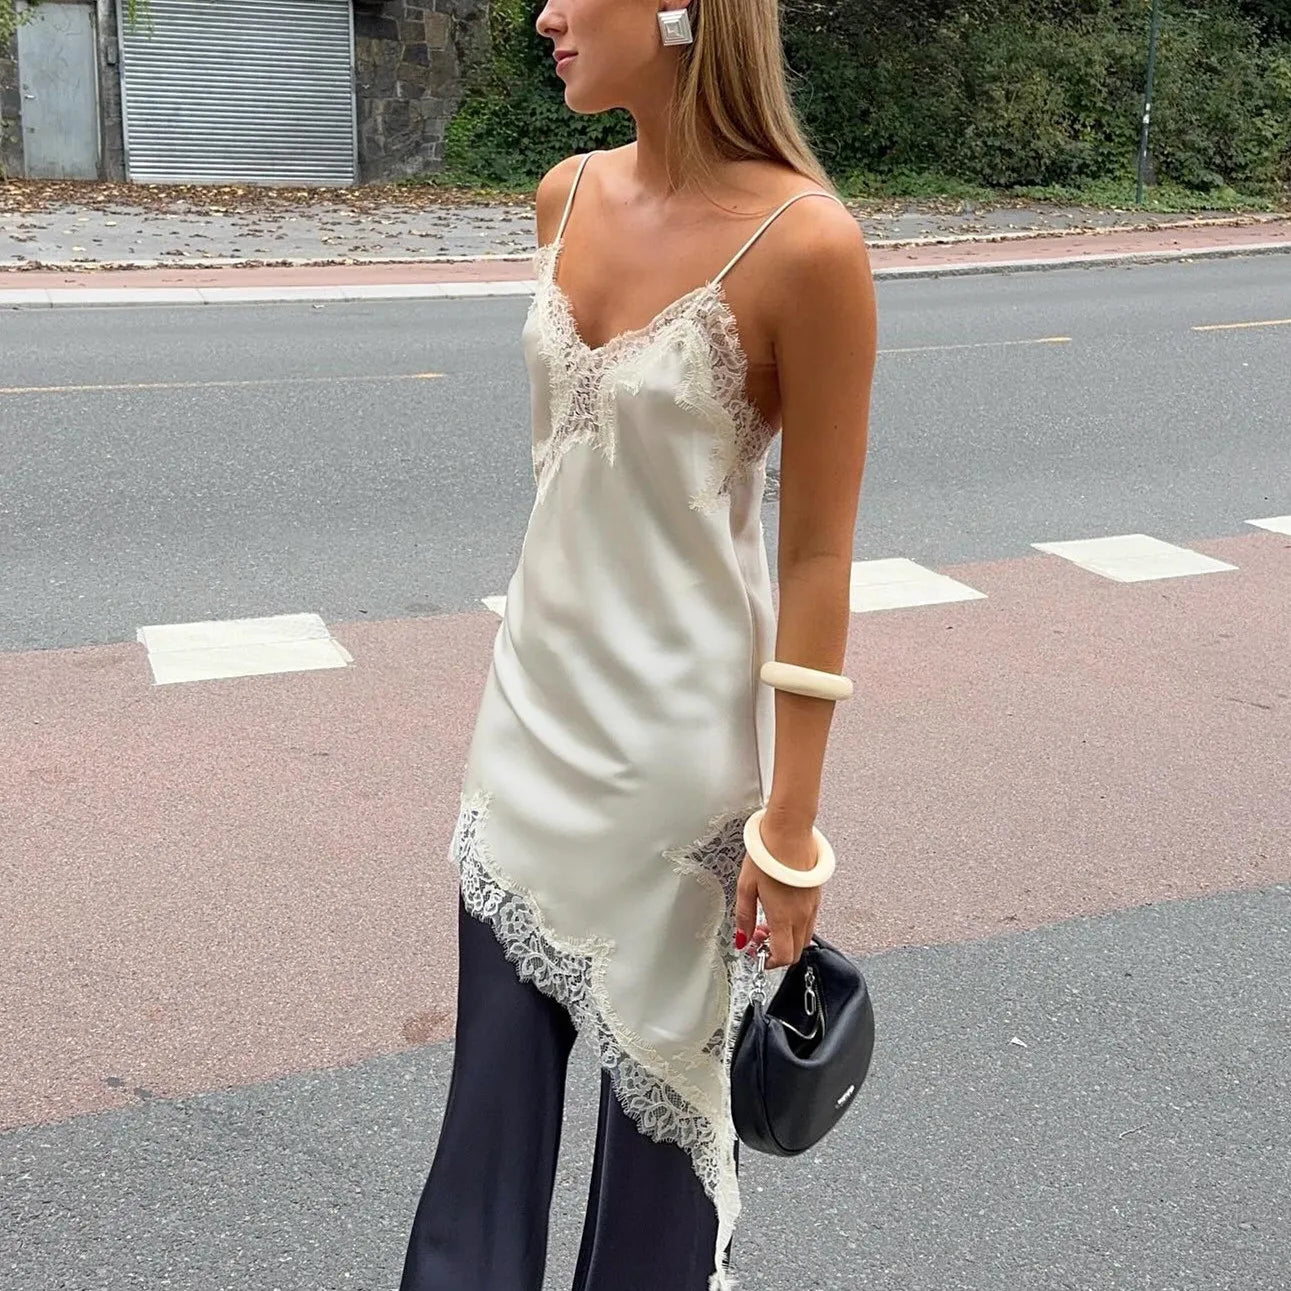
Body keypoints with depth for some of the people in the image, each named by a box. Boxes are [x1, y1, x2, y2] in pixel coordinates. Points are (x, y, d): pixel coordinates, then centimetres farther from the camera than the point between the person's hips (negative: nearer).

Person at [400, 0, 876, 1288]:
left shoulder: (803, 241, -20)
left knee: (661, 1064, 15)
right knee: (494, 1076, 17)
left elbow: (818, 552, -16)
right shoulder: (568, 197, 1)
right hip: (535, 699, 6)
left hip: (677, 729, -6)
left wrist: (792, 820, -13)